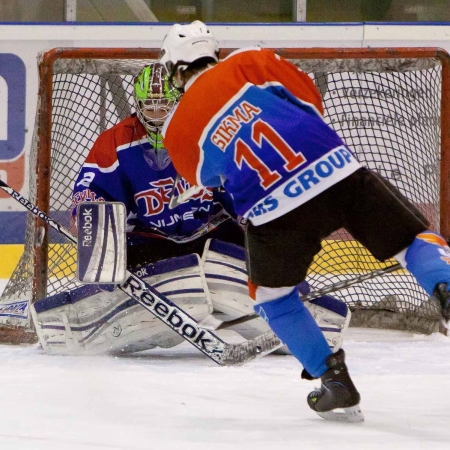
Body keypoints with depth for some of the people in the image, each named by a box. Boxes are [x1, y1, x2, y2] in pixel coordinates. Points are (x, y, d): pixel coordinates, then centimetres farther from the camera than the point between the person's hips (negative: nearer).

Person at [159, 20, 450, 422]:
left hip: (276, 210, 0)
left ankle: (334, 379, 16)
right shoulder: (248, 64, 8)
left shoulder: (178, 132, 10)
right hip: (340, 172, 0)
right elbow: (311, 99, 11)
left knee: (272, 295, 24)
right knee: (413, 237, 14)